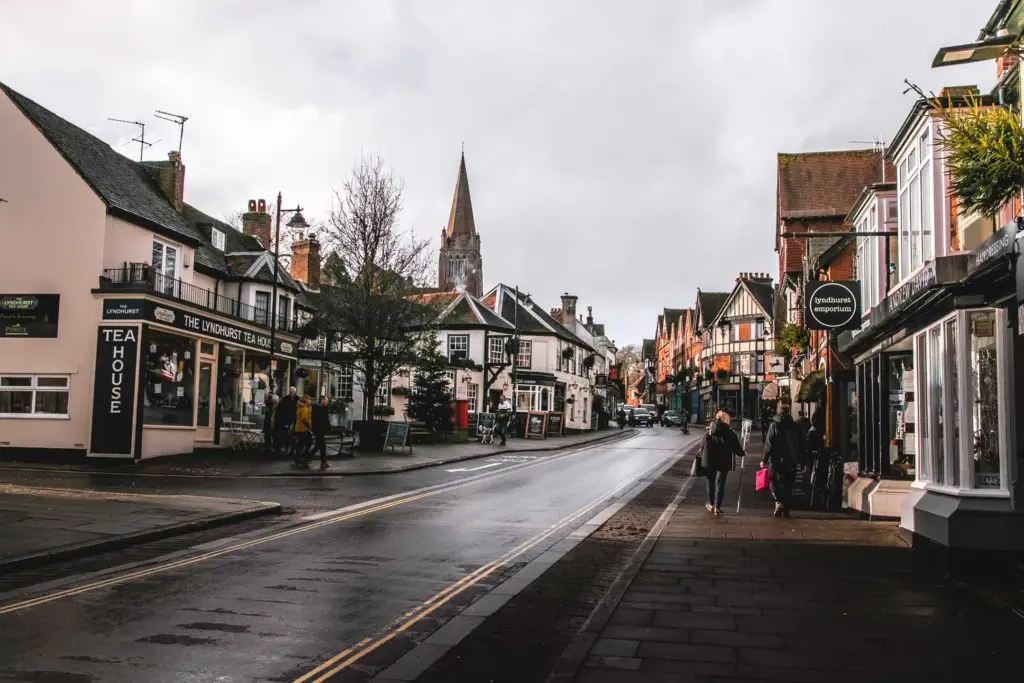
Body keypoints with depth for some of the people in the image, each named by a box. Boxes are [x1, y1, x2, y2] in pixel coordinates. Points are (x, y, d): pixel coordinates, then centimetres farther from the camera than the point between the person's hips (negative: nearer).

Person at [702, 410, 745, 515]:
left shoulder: (708, 432, 1)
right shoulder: (730, 433, -5)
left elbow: (703, 448, 3)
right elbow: (737, 448, 0)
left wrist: (702, 457, 15)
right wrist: (742, 453, 19)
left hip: (709, 462, 2)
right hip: (723, 463, -2)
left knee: (710, 482, 17)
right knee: (720, 483, 4)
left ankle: (711, 505, 28)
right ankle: (717, 507, 2)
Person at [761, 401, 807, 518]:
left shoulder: (774, 425, -7)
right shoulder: (796, 426, 5)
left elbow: (769, 445, -10)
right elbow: (802, 446, 9)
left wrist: (764, 460, -4)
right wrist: (803, 461, 14)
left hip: (776, 461, -3)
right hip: (792, 461, 3)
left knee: (775, 483, 8)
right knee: (788, 486, 9)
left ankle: (779, 502, -14)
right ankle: (786, 510, 9)